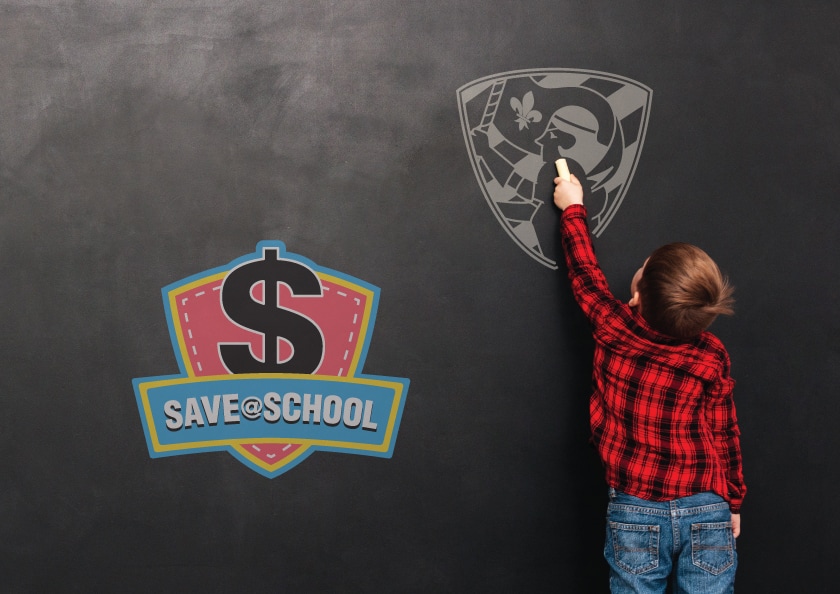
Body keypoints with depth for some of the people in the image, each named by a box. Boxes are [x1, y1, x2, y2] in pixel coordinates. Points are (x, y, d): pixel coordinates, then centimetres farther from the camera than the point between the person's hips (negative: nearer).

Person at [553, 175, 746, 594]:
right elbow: (724, 436, 0)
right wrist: (733, 503, 14)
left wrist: (572, 208, 21)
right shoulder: (711, 357, -8)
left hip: (635, 514, 0)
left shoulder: (613, 330, -10)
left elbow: (584, 270, 7)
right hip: (707, 514, 0)